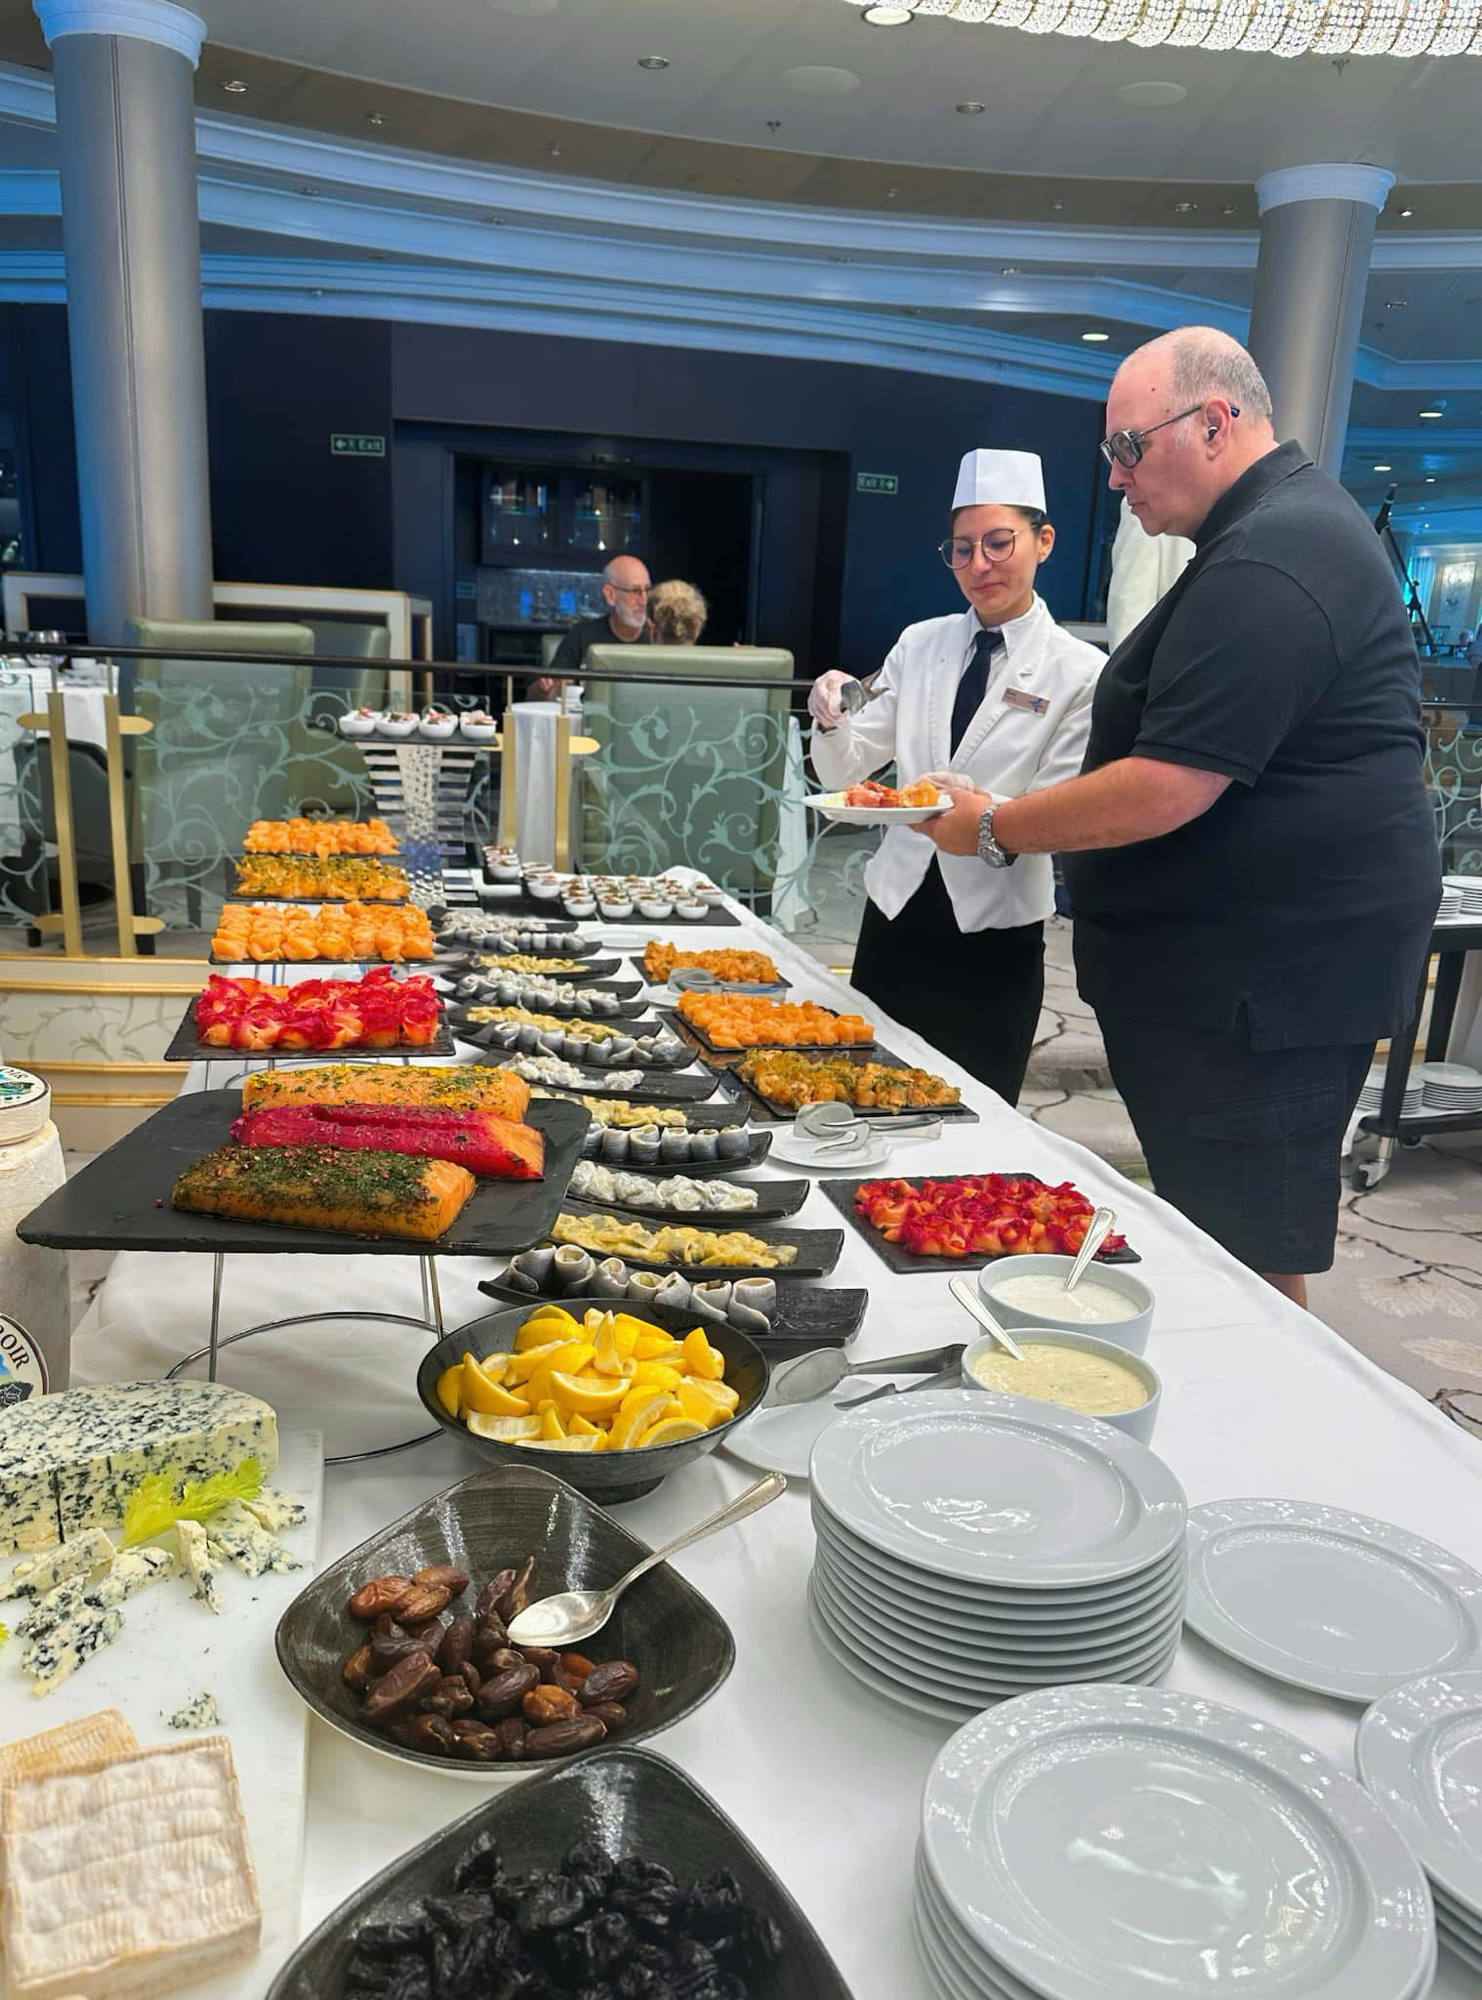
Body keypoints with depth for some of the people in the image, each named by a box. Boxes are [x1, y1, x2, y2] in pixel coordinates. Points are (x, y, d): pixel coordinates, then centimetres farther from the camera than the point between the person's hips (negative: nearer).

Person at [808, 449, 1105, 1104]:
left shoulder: (1081, 672, -6)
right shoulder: (919, 644, 6)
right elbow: (848, 770, 3)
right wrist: (831, 719, -18)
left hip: (996, 933, -3)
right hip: (897, 910, 4)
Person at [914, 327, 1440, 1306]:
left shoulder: (1265, 566, -20)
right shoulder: (1298, 522, 17)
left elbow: (1168, 790, -25)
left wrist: (997, 829, -11)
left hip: (1272, 970, -11)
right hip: (1255, 960, 11)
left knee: (1247, 1258, -1)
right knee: (1220, 1239, 18)